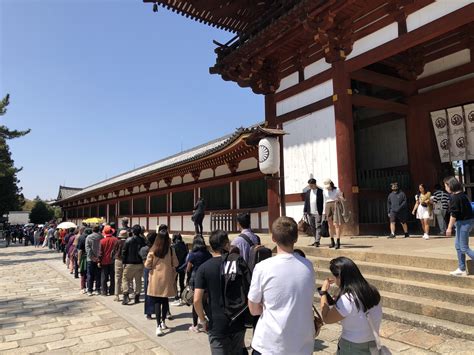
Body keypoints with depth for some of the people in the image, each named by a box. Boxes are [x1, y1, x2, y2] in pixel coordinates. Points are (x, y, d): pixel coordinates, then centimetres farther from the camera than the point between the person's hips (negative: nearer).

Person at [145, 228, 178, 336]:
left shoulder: (153, 250, -11)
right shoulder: (170, 250, -10)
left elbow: (147, 265, -5)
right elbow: (175, 264, -2)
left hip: (156, 278, -1)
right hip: (167, 278, 1)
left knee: (157, 302, 3)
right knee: (165, 300, 17)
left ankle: (158, 326, -6)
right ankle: (163, 322, 28)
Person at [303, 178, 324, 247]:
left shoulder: (320, 192, -3)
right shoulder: (308, 192, 11)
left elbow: (323, 202, -4)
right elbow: (306, 202, 13)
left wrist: (322, 212, -8)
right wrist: (305, 211, 7)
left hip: (318, 213, -5)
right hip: (310, 213, 5)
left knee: (318, 227, -4)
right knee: (312, 228, 10)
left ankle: (317, 241, -4)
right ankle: (316, 240, 20)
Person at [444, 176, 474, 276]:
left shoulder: (454, 197, -18)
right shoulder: (462, 194, 10)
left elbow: (453, 214, -20)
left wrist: (449, 227, -15)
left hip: (463, 222, -10)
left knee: (464, 248, -3)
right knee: (458, 245, 15)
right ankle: (462, 269, 20)